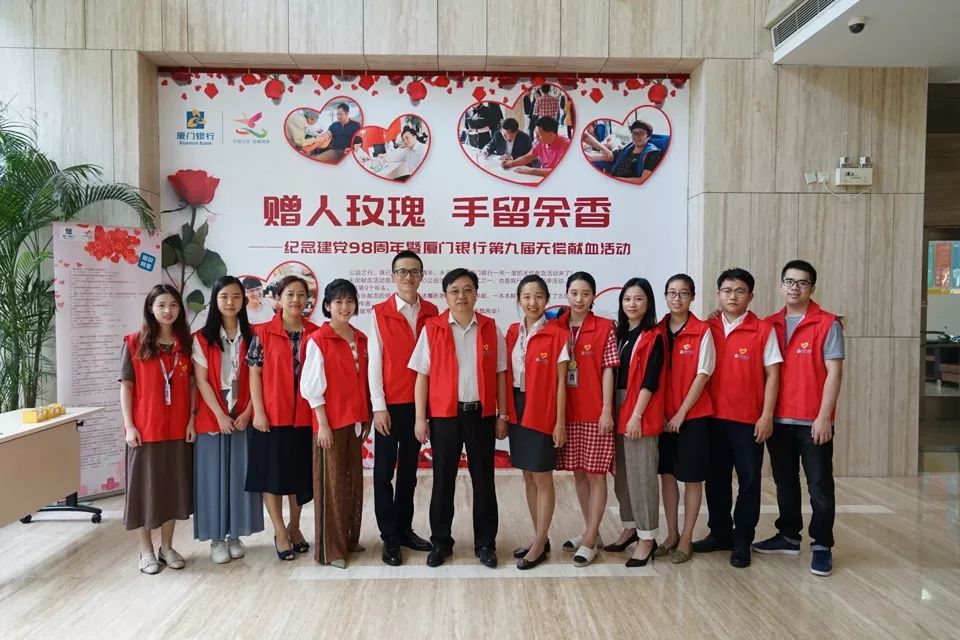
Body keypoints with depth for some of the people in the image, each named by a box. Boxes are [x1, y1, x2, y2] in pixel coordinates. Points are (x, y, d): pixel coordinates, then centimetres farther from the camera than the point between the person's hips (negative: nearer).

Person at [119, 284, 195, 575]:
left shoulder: (186, 343, 4)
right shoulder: (134, 343, -3)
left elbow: (192, 385, 5)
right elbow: (126, 386, -3)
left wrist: (192, 420, -1)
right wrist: (129, 426, -8)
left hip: (177, 428, 3)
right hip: (144, 428, -2)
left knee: (173, 486, 10)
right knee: (145, 486, 6)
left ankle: (167, 547, 24)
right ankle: (146, 550, 20)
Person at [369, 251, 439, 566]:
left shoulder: (432, 312, 3)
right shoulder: (379, 313, -3)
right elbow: (374, 363, -4)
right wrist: (379, 407, -8)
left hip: (419, 403, 3)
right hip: (389, 405, -2)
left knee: (409, 469, 13)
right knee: (384, 472, 4)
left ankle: (405, 529, 27)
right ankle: (390, 538, 16)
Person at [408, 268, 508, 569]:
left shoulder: (491, 329, 2)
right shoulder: (432, 329, -2)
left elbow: (500, 374, 5)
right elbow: (422, 376, -1)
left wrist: (502, 414, 2)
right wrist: (420, 418, -4)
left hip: (481, 414, 1)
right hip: (444, 415, -1)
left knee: (484, 480, 8)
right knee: (443, 480, 9)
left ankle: (485, 543, 23)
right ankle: (440, 541, 25)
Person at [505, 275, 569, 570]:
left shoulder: (557, 335, -10)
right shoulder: (512, 332, 6)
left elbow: (561, 382, -9)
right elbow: (507, 375, 9)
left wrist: (560, 422, -10)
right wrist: (504, 412, 5)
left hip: (543, 413, -6)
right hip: (517, 411, 6)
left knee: (542, 478, 4)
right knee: (528, 477, 14)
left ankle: (540, 544, 17)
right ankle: (540, 537, 28)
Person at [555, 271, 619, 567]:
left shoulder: (605, 327, -4)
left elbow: (608, 370, -6)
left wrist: (607, 410, -10)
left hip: (595, 413, -4)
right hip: (567, 413, 4)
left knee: (595, 474, 3)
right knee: (578, 473, 14)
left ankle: (590, 540, 13)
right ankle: (591, 532, 30)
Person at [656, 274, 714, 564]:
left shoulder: (702, 331, -7)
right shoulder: (658, 330, 3)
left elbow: (702, 375, -10)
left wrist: (681, 413, -11)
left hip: (693, 415, -4)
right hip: (662, 416, 4)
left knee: (691, 477, 6)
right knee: (667, 474, 12)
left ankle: (687, 538, 17)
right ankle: (671, 534, 25)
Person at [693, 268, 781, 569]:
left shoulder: (763, 330, -3)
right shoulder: (707, 328, 5)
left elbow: (772, 375, -4)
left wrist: (767, 415, -9)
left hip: (749, 420, -3)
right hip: (713, 417, 3)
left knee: (749, 480, 6)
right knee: (715, 478, 12)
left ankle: (742, 541, 18)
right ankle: (720, 533, 27)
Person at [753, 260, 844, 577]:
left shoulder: (827, 324, -5)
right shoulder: (769, 325, 7)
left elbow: (834, 373, -9)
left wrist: (824, 416, -13)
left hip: (813, 421, -4)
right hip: (778, 419, 4)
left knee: (820, 486, 5)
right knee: (785, 482, 15)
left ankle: (822, 546, 17)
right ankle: (788, 536, 29)